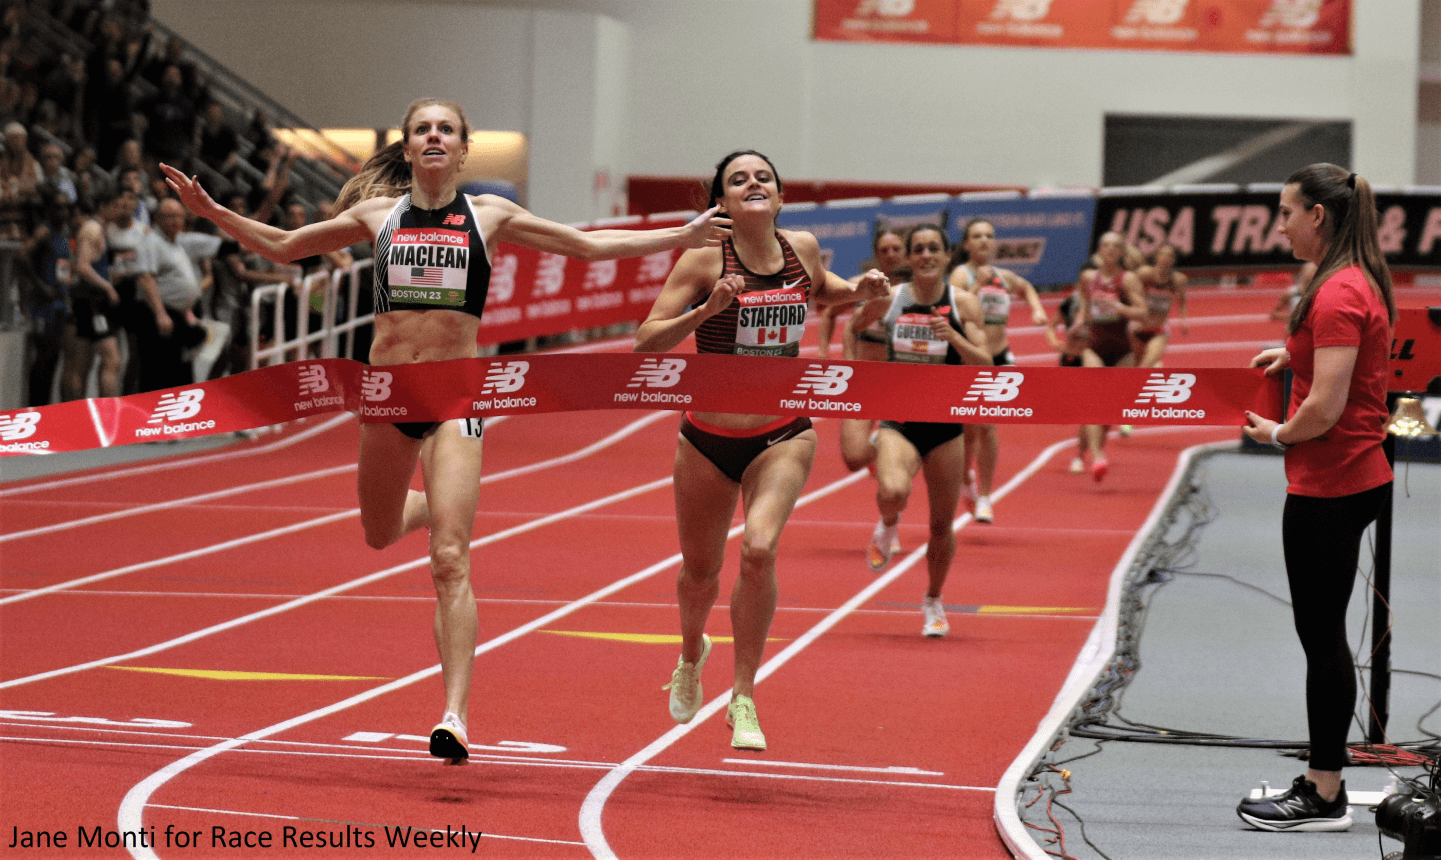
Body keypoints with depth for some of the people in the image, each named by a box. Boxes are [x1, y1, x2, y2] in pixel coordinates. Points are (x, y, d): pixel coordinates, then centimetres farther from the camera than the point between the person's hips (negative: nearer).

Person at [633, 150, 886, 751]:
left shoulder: (802, 248, -1)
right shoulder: (704, 260, -12)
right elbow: (647, 340, -15)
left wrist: (859, 290, 2)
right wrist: (706, 310, -29)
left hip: (782, 435, 1)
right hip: (709, 437, -1)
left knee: (759, 549, -23)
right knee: (701, 569, 14)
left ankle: (743, 698, -11)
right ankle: (692, 656, 49)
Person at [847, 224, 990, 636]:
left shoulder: (964, 303, -4)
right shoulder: (887, 299, -1)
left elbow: (984, 365, -10)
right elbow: (854, 327, 17)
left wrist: (954, 338, -25)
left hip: (946, 423, 1)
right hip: (898, 419, -1)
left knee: (941, 524, 8)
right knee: (893, 491, -31)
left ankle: (933, 602, 32)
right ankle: (887, 525, 7)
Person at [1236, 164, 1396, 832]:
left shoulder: (1338, 295, -20)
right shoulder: (1361, 282, 12)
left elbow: (1325, 410, -24)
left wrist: (1276, 434, -7)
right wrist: (1294, 354, 16)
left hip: (1329, 488, -10)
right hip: (1354, 477, 10)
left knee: (1322, 639, -3)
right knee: (1323, 636, 16)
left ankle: (1324, 799, 3)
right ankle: (1322, 782, 23)